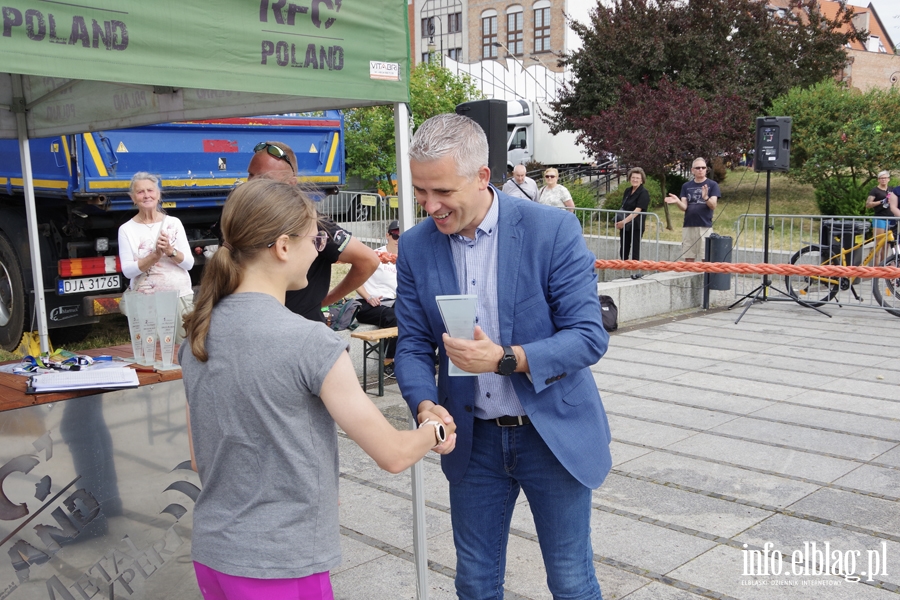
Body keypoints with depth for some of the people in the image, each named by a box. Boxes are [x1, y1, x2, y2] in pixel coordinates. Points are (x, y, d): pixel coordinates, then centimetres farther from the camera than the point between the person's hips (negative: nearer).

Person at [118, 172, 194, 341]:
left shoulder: (174, 223, 4)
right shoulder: (127, 229, 1)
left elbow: (189, 263, 1)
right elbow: (127, 270, -7)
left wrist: (170, 251, -17)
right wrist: (155, 256, -19)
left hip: (180, 298, 2)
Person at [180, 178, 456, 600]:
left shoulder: (199, 335, 0)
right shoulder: (311, 343, -21)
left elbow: (200, 459, 9)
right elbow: (393, 455, -14)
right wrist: (435, 432, 6)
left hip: (211, 553, 7)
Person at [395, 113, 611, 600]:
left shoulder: (553, 230, -16)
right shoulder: (415, 246, -4)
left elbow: (589, 336, -16)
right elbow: (412, 345, 0)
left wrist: (506, 359, -30)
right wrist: (425, 403, -20)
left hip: (554, 432, -3)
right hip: (473, 438, 4)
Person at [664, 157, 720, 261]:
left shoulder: (712, 185, 1)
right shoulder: (686, 186, 9)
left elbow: (713, 206, -7)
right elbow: (684, 207, 2)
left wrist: (706, 198, -28)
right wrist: (677, 201, -20)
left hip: (705, 227, -3)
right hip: (688, 226, 3)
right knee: (688, 258, 6)